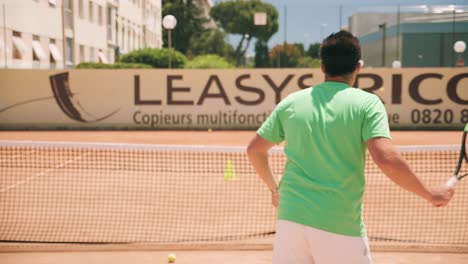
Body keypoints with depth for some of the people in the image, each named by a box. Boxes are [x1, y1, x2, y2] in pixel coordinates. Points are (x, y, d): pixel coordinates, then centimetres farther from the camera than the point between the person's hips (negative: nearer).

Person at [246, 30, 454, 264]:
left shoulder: (291, 102, 6)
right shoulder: (367, 103, -5)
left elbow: (254, 149, 14)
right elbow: (386, 159, -17)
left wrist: (274, 188, 29)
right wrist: (430, 194, -4)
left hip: (290, 219, 3)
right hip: (341, 228, -3)